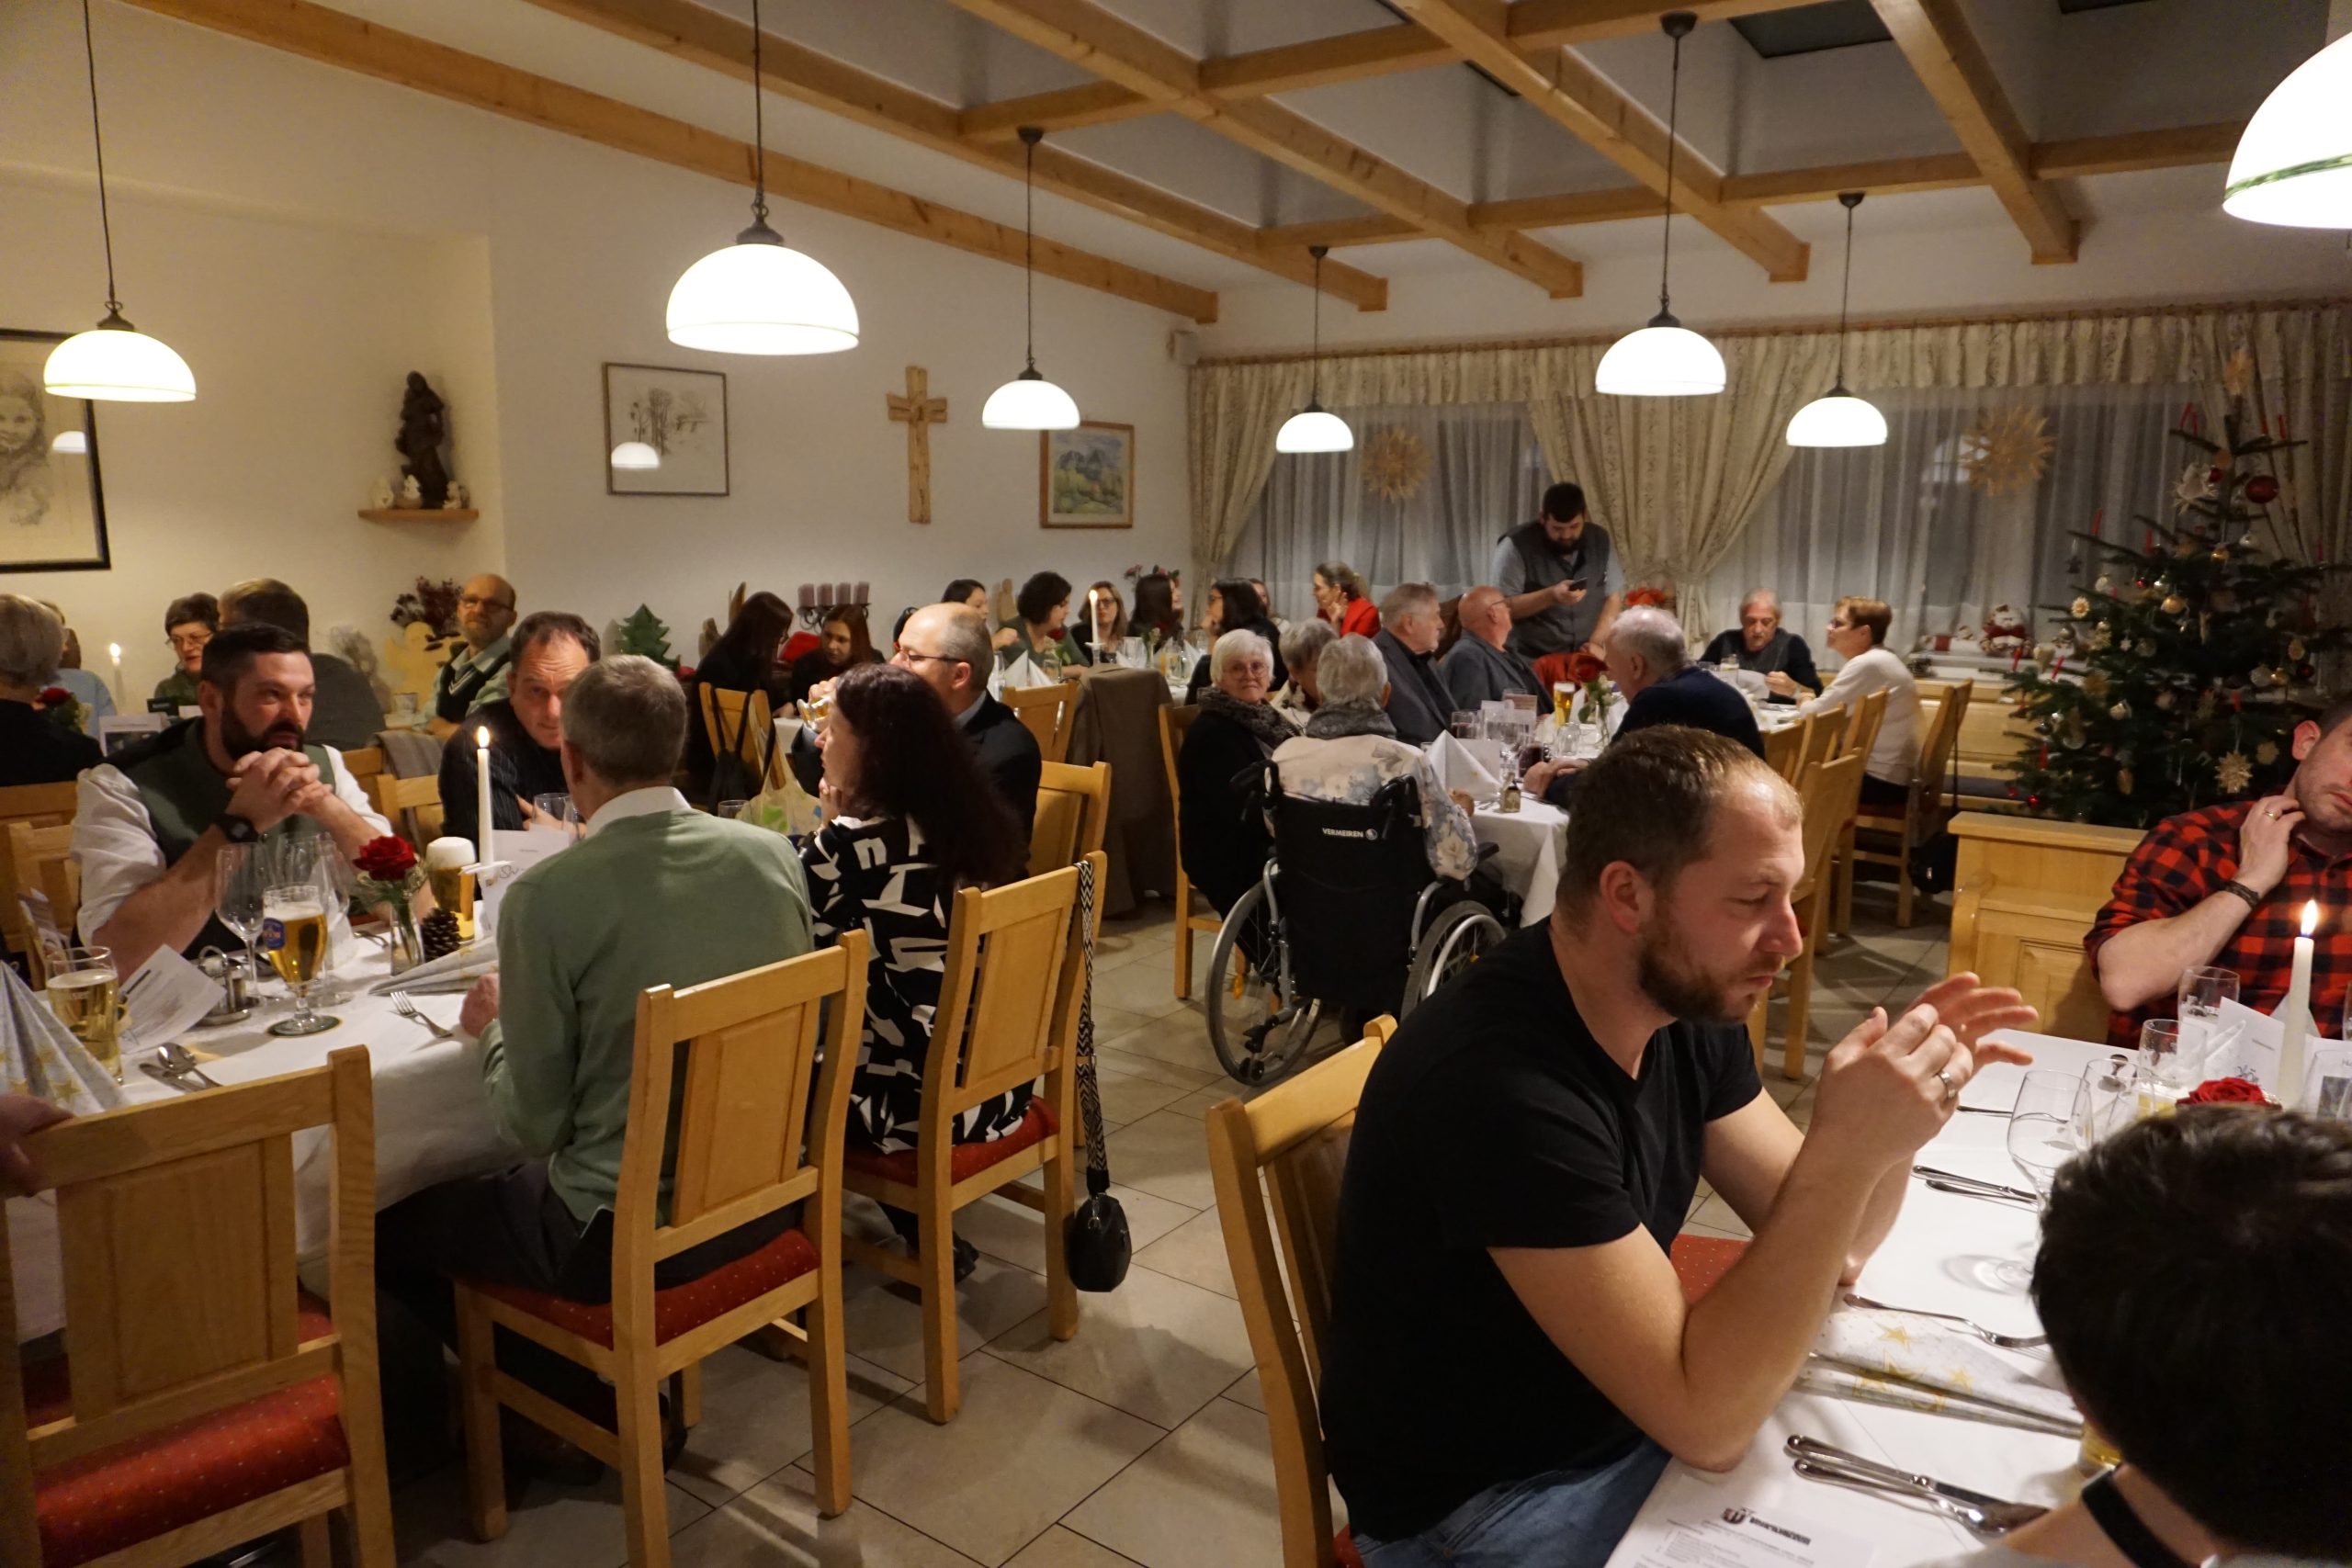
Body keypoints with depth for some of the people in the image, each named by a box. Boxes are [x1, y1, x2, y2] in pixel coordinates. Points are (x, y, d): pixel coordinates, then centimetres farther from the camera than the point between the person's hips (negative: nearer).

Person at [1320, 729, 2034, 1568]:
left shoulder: (1686, 999, -6)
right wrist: (1847, 1150, -34)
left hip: (1632, 1421, 7)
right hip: (1480, 1501, -7)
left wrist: (1895, 1111, -17)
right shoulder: (1499, 1081, -32)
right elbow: (1707, 1421, -29)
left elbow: (1826, 1248, 1)